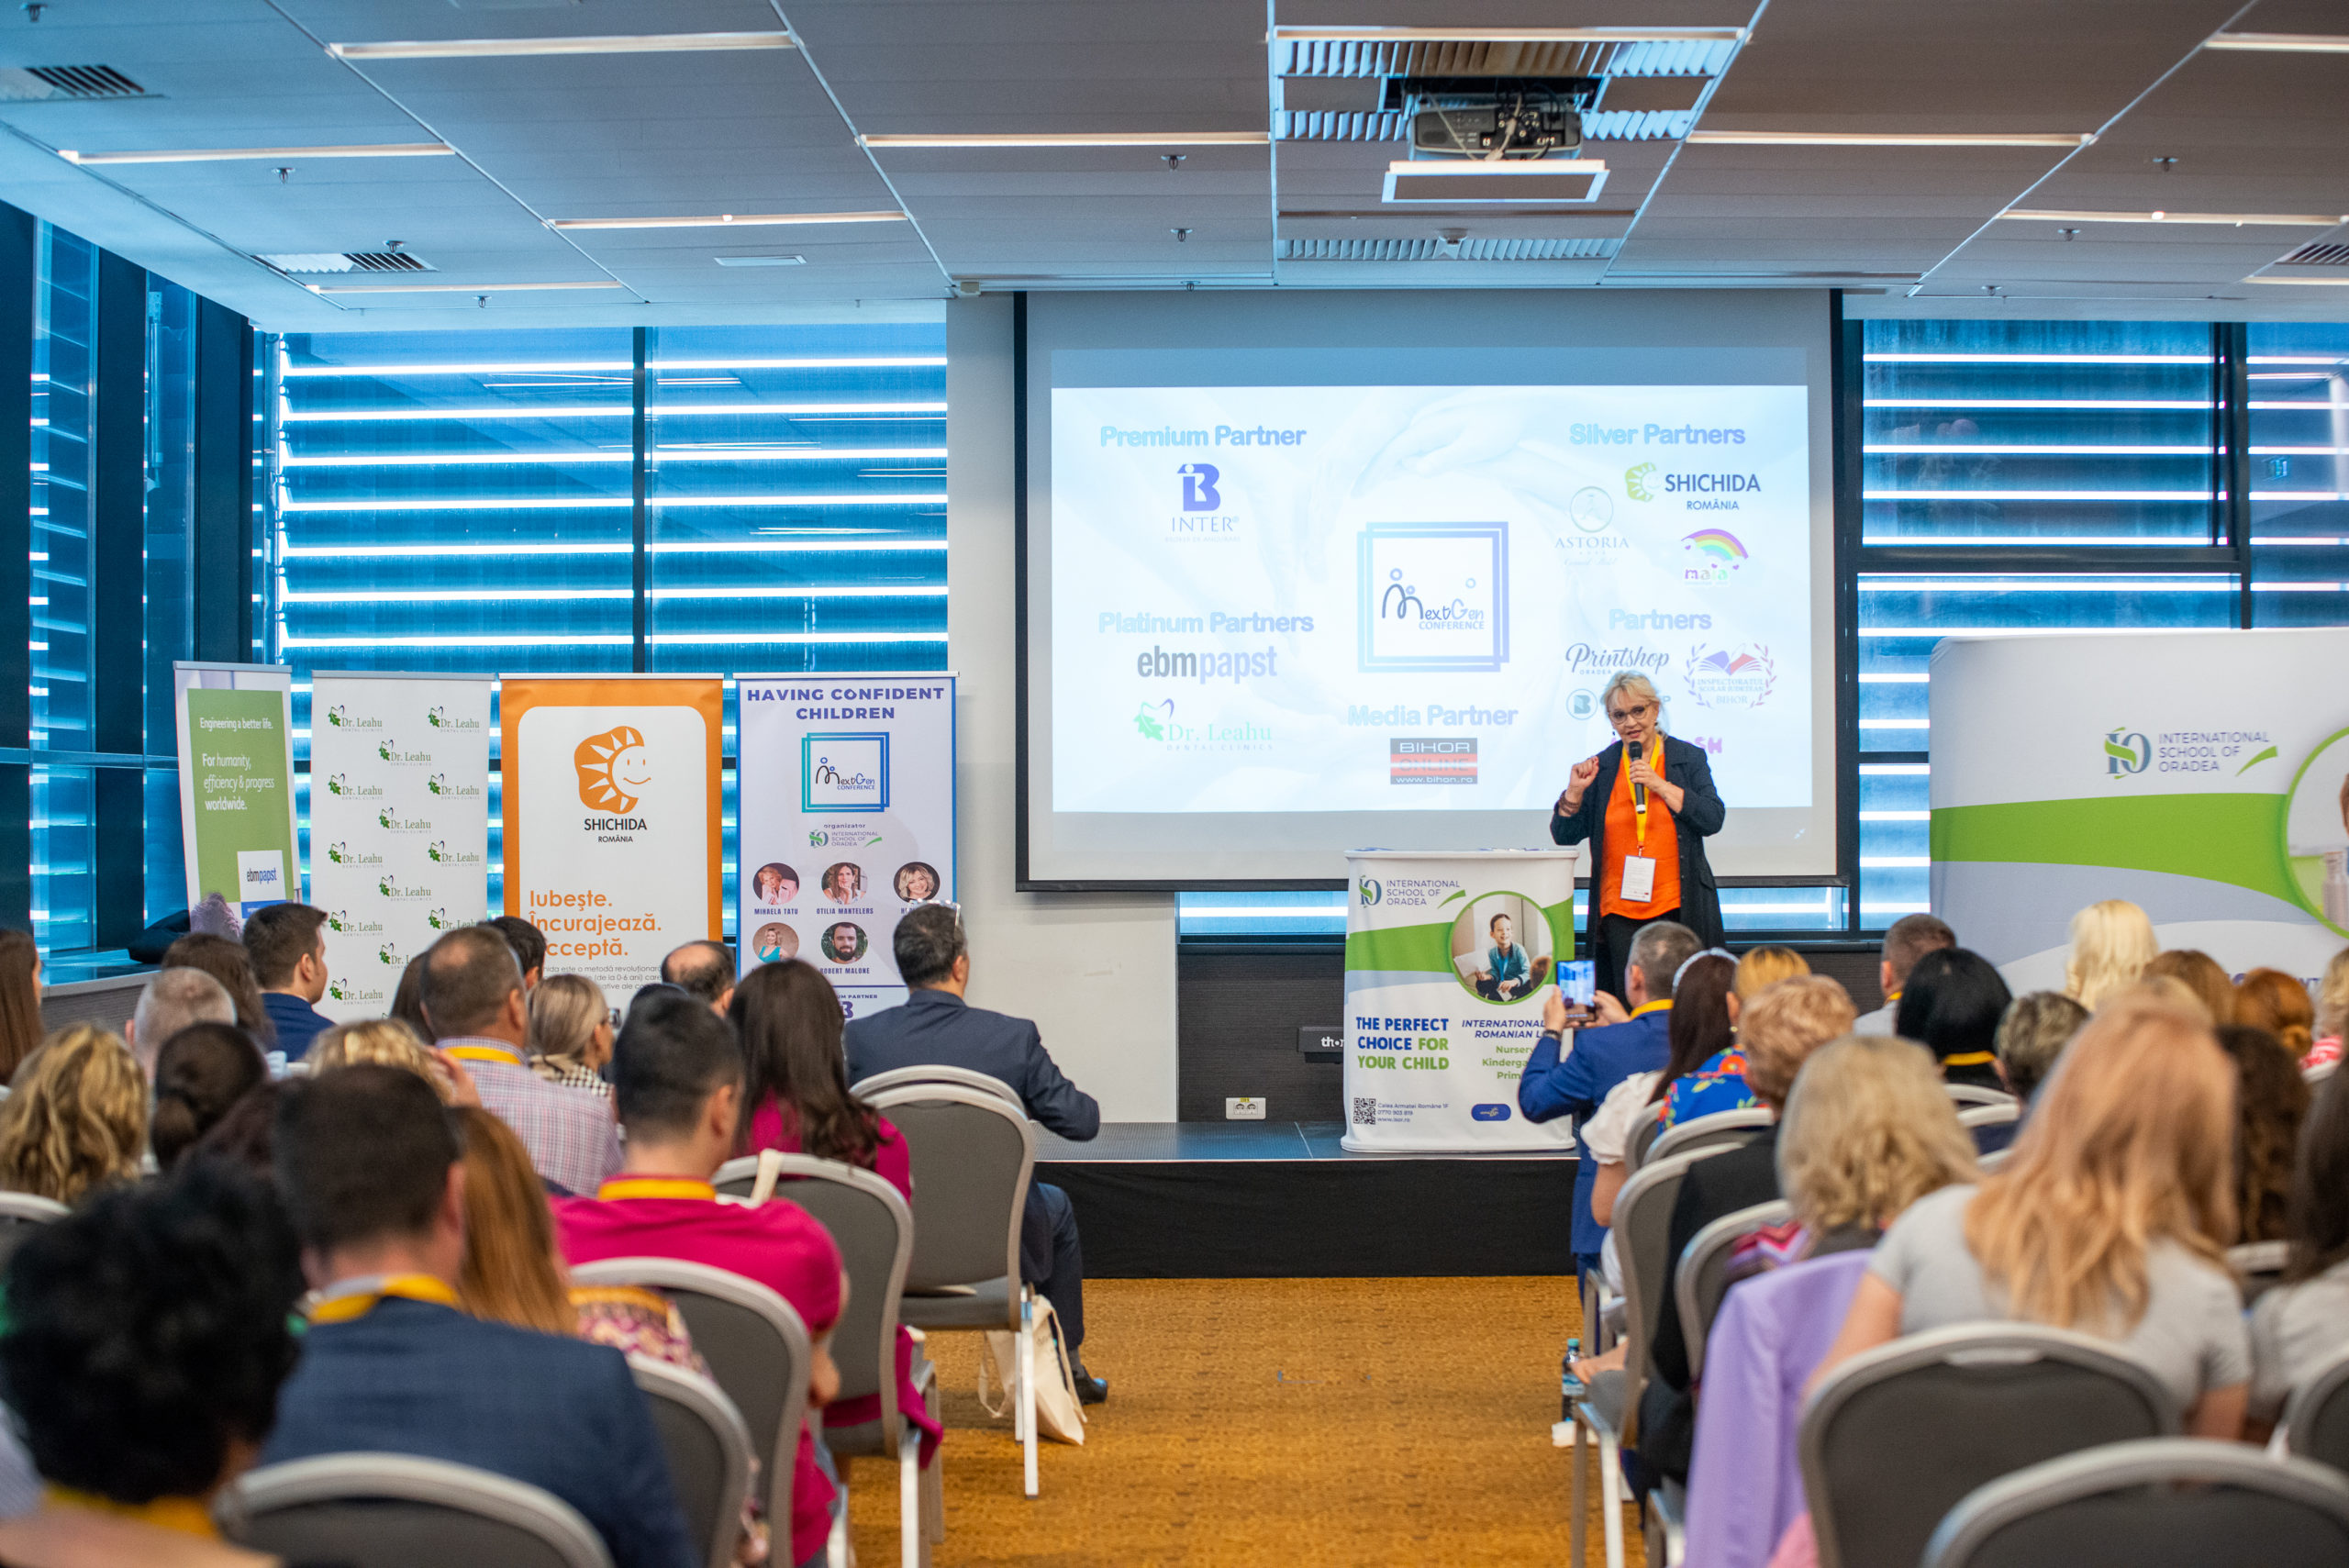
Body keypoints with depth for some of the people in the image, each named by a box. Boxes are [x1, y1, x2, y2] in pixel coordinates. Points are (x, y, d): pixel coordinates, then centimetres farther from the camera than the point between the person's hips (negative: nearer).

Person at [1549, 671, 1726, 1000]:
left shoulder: (1688, 758, 5)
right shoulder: (1602, 766, 9)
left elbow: (1713, 820, -6)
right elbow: (1564, 835, 10)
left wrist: (1660, 785, -11)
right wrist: (1575, 790, -7)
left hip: (1677, 907, -1)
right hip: (1619, 909, 1)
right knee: (1629, 1004, -2)